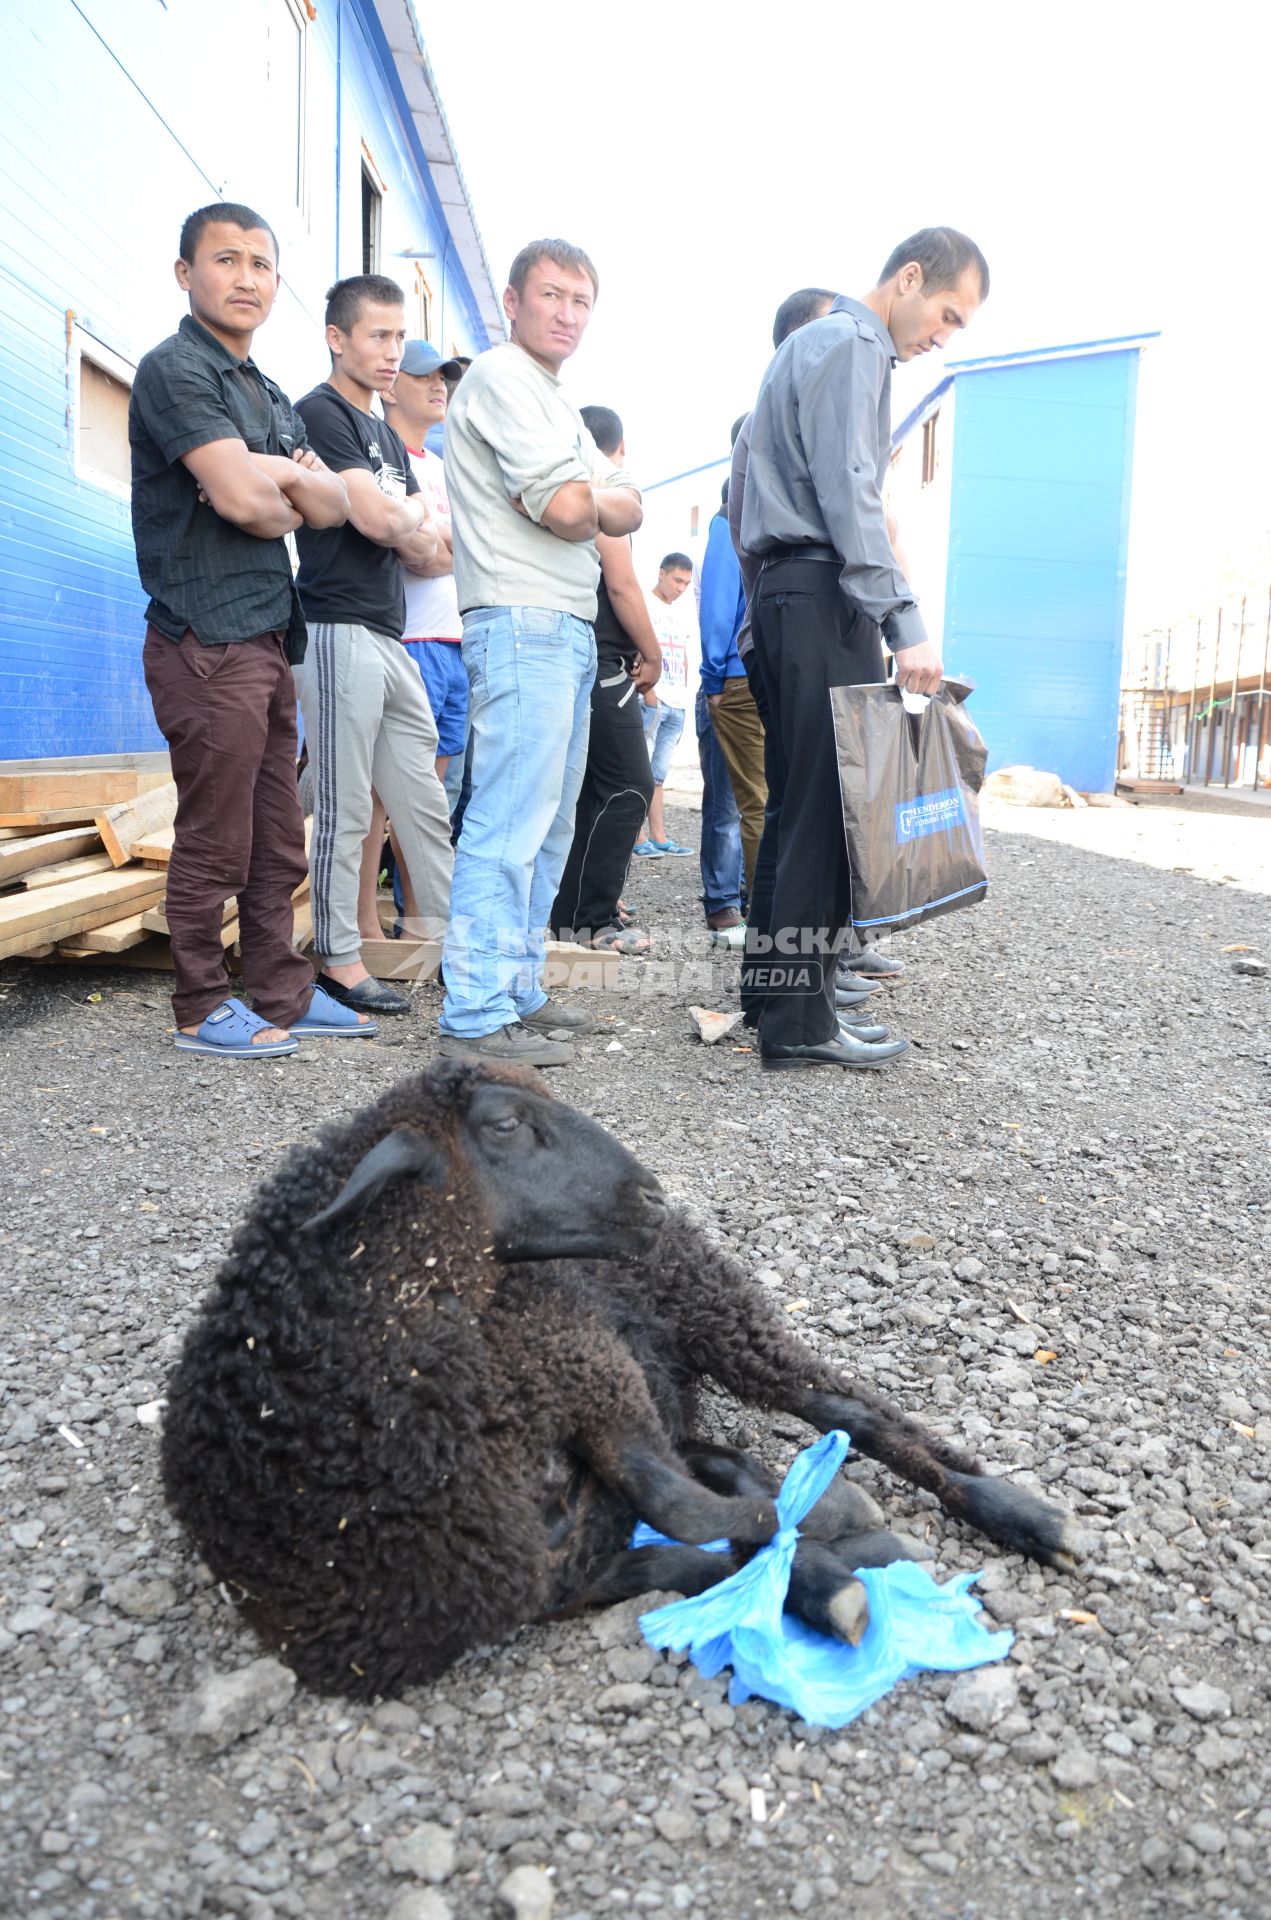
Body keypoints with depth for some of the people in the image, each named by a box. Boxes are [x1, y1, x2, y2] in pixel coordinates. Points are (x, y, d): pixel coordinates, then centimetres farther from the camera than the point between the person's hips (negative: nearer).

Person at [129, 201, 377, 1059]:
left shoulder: (271, 397, 22)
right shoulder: (175, 369, -5)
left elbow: (335, 506, 12)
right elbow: (239, 496, -17)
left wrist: (283, 474, -6)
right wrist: (288, 503, 3)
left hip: (270, 638, 9)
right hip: (209, 640, -8)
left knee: (279, 841, 11)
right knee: (215, 844, -4)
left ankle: (283, 993, 20)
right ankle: (202, 1009, 7)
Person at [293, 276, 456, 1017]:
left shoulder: (390, 437, 22)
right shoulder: (320, 415, -4)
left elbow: (426, 549, 16)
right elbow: (377, 519, -15)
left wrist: (403, 525, -4)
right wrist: (413, 514, 5)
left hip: (393, 640, 9)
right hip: (343, 633, -9)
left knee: (426, 801, 9)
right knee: (346, 809, -6)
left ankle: (451, 935, 17)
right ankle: (340, 960, 2)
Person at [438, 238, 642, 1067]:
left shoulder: (558, 405, 26)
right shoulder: (502, 377, -4)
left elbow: (628, 511, 15)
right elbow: (565, 508, -15)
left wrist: (586, 500, -5)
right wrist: (587, 499, 6)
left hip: (569, 632, 10)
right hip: (524, 624, -10)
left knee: (549, 824, 10)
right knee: (510, 823, -14)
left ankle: (519, 991, 17)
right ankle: (477, 1018, -13)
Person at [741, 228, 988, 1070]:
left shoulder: (818, 342, 28)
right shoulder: (853, 345, -5)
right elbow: (848, 495, -17)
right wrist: (904, 621, -22)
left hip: (790, 597, 10)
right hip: (824, 597, -10)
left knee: (806, 804, 10)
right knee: (827, 807, -11)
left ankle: (783, 990, 15)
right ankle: (800, 1025, -9)